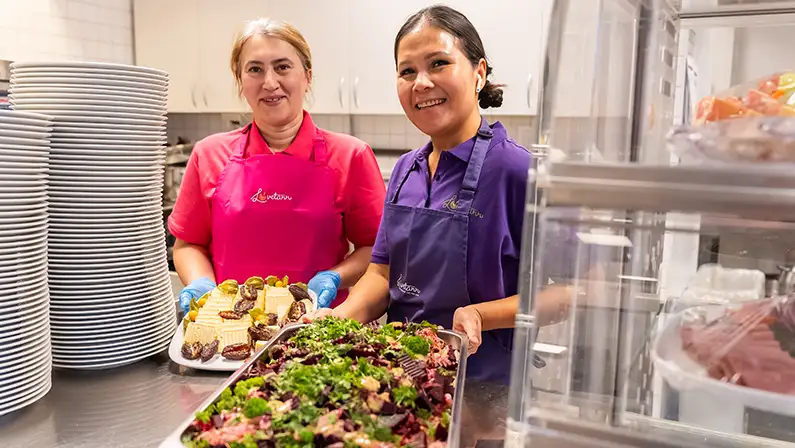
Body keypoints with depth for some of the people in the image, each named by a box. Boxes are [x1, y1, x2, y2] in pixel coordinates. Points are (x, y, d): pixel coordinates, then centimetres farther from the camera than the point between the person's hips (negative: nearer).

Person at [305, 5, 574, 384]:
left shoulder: (516, 169, -14)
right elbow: (383, 271, 10)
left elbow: (568, 288, -12)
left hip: (484, 378, -5)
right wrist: (346, 314, -8)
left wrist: (480, 315, -22)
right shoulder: (405, 171, 6)